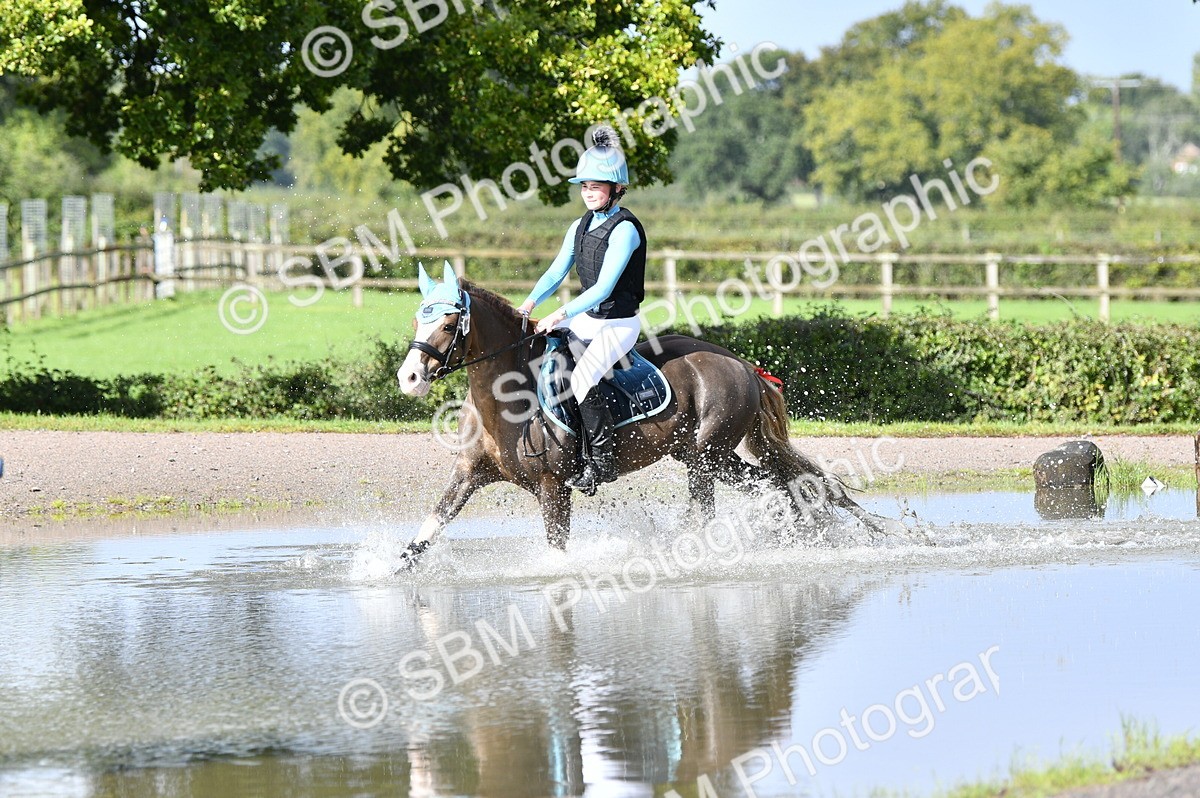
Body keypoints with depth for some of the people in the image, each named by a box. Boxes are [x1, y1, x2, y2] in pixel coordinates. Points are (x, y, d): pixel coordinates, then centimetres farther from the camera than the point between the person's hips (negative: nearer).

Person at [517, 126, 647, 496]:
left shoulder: (624, 229, -18)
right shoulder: (580, 227, 8)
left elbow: (603, 288, -25)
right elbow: (556, 272, 9)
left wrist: (560, 316, -30)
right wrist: (531, 303, -9)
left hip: (618, 325, -9)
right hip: (586, 319, 9)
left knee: (581, 379, -28)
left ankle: (602, 461, -17)